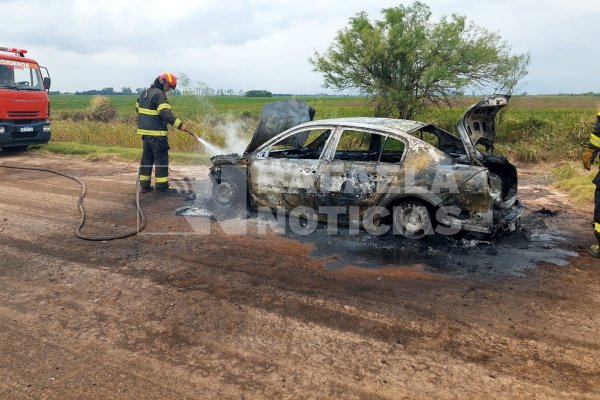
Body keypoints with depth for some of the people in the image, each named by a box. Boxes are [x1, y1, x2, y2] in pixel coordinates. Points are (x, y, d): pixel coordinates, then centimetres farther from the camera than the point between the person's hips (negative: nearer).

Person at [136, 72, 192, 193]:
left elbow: (138, 107, 24)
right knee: (161, 159, -3)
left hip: (145, 131, 9)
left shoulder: (145, 92, 16)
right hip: (156, 133, -9)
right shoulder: (159, 94, -14)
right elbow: (166, 113, -24)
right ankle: (162, 186, 0)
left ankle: (144, 185, 18)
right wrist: (180, 124, -25)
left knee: (147, 158, 13)